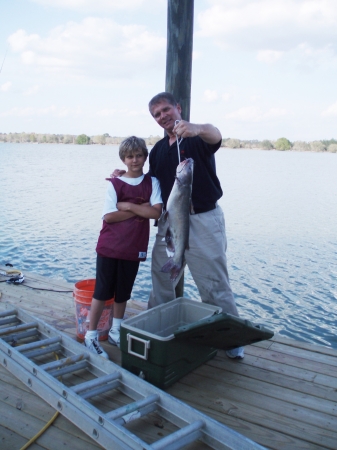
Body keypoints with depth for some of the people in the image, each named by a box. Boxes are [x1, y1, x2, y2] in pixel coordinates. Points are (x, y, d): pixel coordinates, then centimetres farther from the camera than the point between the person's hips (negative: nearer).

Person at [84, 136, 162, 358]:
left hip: (134, 248, 2)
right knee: (103, 291, 3)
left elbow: (156, 212, -11)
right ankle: (91, 336, 14)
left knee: (123, 292, 14)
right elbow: (109, 216, -12)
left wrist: (127, 206, -14)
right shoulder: (115, 184, -3)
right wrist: (139, 210, -14)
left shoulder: (152, 182, 1)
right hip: (109, 246, -2)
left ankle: (116, 332, 31)